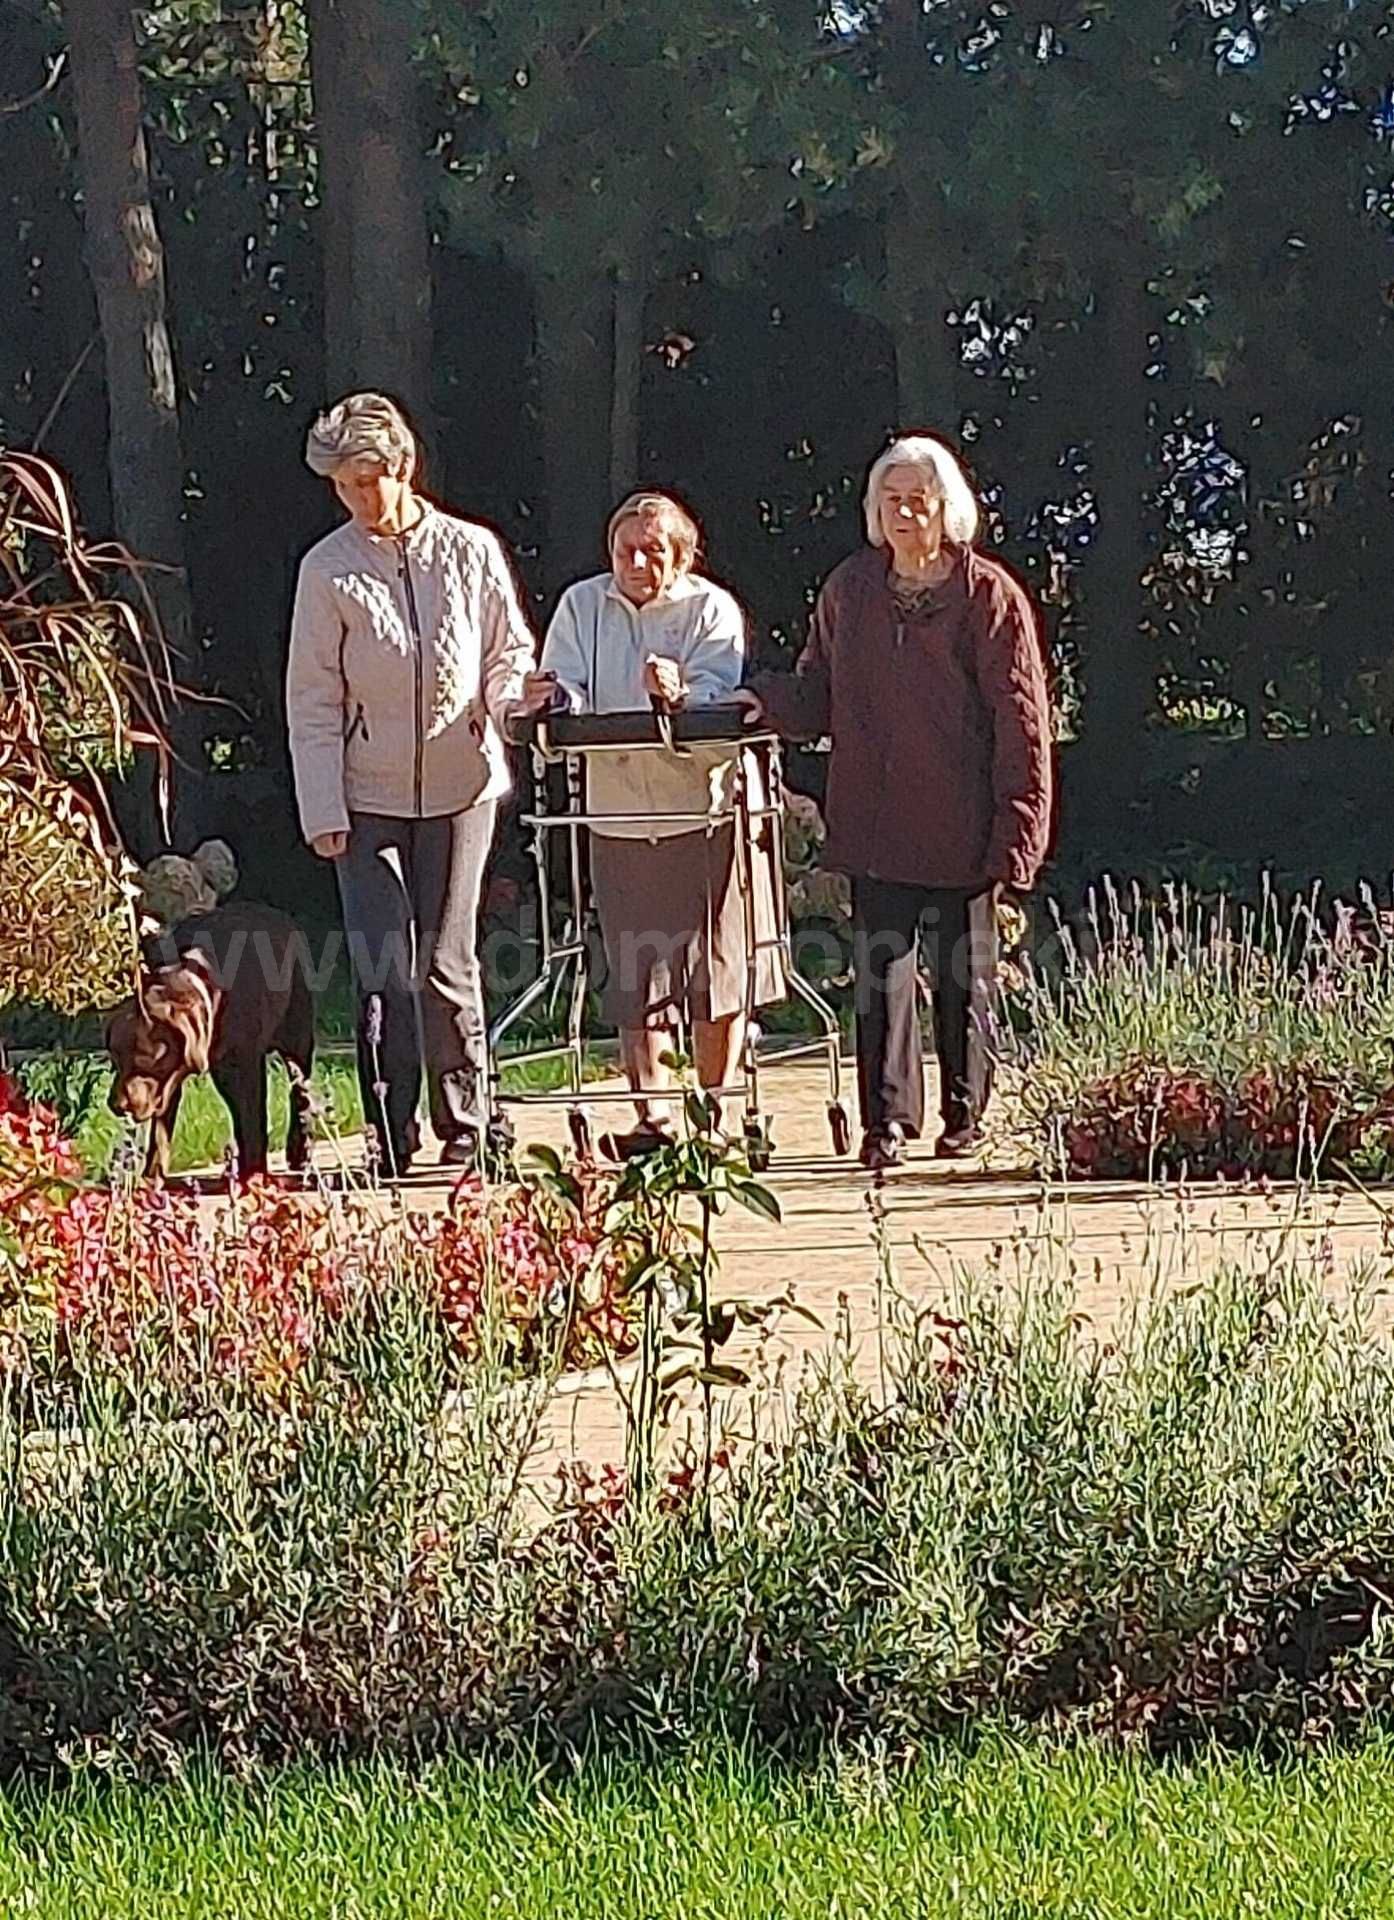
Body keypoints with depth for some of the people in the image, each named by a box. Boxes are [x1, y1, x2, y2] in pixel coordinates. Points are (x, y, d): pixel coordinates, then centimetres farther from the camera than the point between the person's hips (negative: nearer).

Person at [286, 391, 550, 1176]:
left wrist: (514, 696, -13)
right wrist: (324, 811, -5)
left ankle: (465, 1131, 11)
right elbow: (313, 700, 0)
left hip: (460, 787, 0)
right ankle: (392, 1136, 6)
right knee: (383, 974, -3)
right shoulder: (328, 569, -1)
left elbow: (510, 652, 10)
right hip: (368, 797, 0)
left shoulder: (471, 551, 1)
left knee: (446, 968, -1)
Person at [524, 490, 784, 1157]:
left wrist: (681, 698, -38)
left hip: (708, 810, -2)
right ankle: (653, 1118, 4)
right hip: (620, 818, 2)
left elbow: (722, 712, -17)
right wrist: (555, 702, -26)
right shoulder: (582, 607, 6)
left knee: (717, 973, 2)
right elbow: (567, 706, -2)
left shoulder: (712, 610, -3)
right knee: (637, 978, 0)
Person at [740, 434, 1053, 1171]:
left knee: (963, 972, 7)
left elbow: (1022, 720, -4)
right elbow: (819, 695, 14)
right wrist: (767, 699, -8)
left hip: (961, 827, -2)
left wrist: (1017, 827, -9)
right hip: (876, 825, 2)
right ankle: (887, 1119, 2)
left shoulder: (989, 597, -3)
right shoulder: (850, 591, 8)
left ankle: (964, 1116, 19)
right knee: (882, 970, -3)